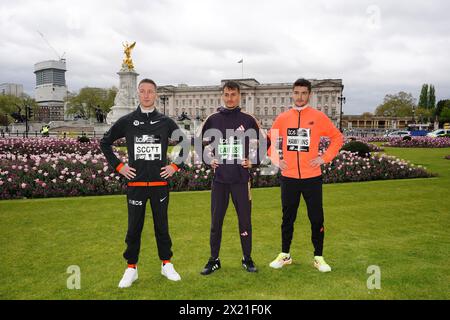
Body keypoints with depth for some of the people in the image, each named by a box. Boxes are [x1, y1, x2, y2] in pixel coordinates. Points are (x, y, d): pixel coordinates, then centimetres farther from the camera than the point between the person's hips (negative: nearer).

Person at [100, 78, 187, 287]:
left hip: (160, 183, 1)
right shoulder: (126, 121, 2)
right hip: (136, 183, 0)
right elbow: (105, 142, 10)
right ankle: (131, 268, 20)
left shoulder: (166, 122, 4)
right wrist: (118, 166, 1)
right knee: (134, 228, 6)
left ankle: (166, 264, 24)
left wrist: (176, 166, 4)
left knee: (162, 226, 10)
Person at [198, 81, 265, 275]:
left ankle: (247, 259, 22)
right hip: (219, 179, 1)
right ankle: (214, 261, 20)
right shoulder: (213, 119, 4)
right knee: (216, 221, 7)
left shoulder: (248, 120, 1)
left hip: (241, 179, -1)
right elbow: (200, 142, 14)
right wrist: (208, 160, 2)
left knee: (245, 220, 7)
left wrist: (253, 161, -1)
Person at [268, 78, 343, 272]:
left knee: (317, 219, 4)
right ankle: (285, 255, 25)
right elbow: (271, 140, 16)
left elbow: (337, 137, 3)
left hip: (312, 177, -1)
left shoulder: (318, 117, -2)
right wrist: (276, 159, 3)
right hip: (288, 178, 2)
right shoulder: (282, 118, 4)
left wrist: (324, 158, -5)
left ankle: (318, 257, 20)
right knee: (288, 218, 12)